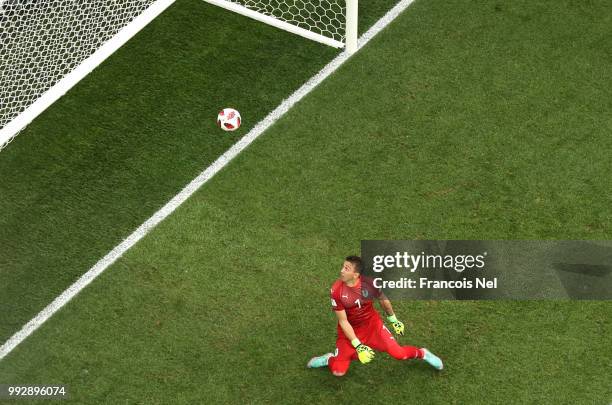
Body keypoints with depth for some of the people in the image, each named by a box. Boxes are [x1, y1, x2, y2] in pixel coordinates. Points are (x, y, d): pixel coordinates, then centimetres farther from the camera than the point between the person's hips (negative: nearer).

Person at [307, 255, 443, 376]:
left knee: (398, 353, -9)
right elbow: (343, 321, -20)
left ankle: (422, 353, 21)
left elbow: (383, 300, 2)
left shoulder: (369, 283, -21)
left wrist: (394, 320, 14)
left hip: (372, 324, 1)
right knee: (338, 371, -10)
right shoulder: (336, 290, -25)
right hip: (350, 330, -1)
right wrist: (358, 346, -23)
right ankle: (329, 359, 24)